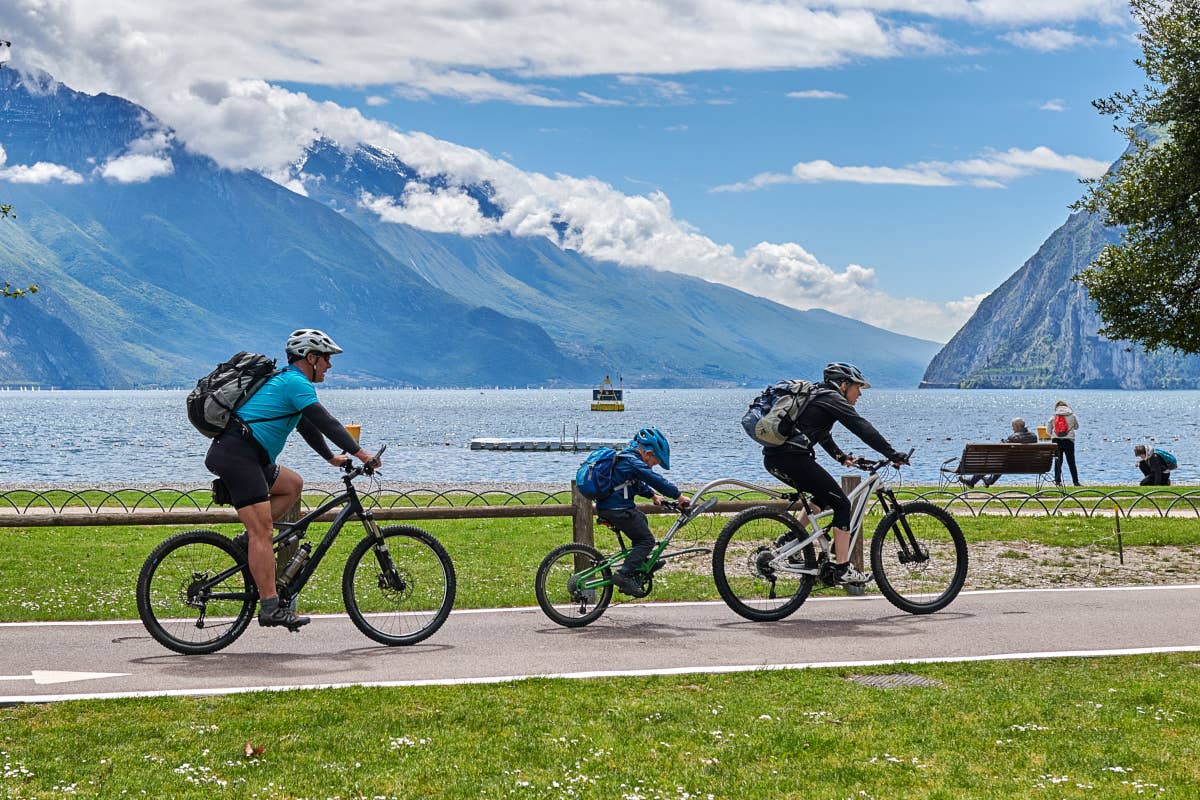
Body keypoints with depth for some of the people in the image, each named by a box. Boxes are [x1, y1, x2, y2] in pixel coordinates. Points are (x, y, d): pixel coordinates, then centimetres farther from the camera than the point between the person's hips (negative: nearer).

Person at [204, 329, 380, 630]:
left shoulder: (285, 380, 24)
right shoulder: (296, 382, -7)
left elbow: (307, 425, 34)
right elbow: (326, 422, -15)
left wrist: (332, 457, 38)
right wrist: (360, 453, -14)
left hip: (234, 454, 10)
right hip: (237, 455, -10)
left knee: (292, 485, 20)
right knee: (262, 532, -13)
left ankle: (249, 541, 11)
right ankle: (271, 608, -17)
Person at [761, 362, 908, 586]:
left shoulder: (817, 396, 27)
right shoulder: (832, 399, -2)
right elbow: (863, 429, -9)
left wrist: (841, 456, 31)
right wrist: (894, 455, -9)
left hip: (773, 457, 9)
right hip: (792, 458, -9)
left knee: (824, 496, 26)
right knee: (841, 503, -1)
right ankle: (843, 570, -2)